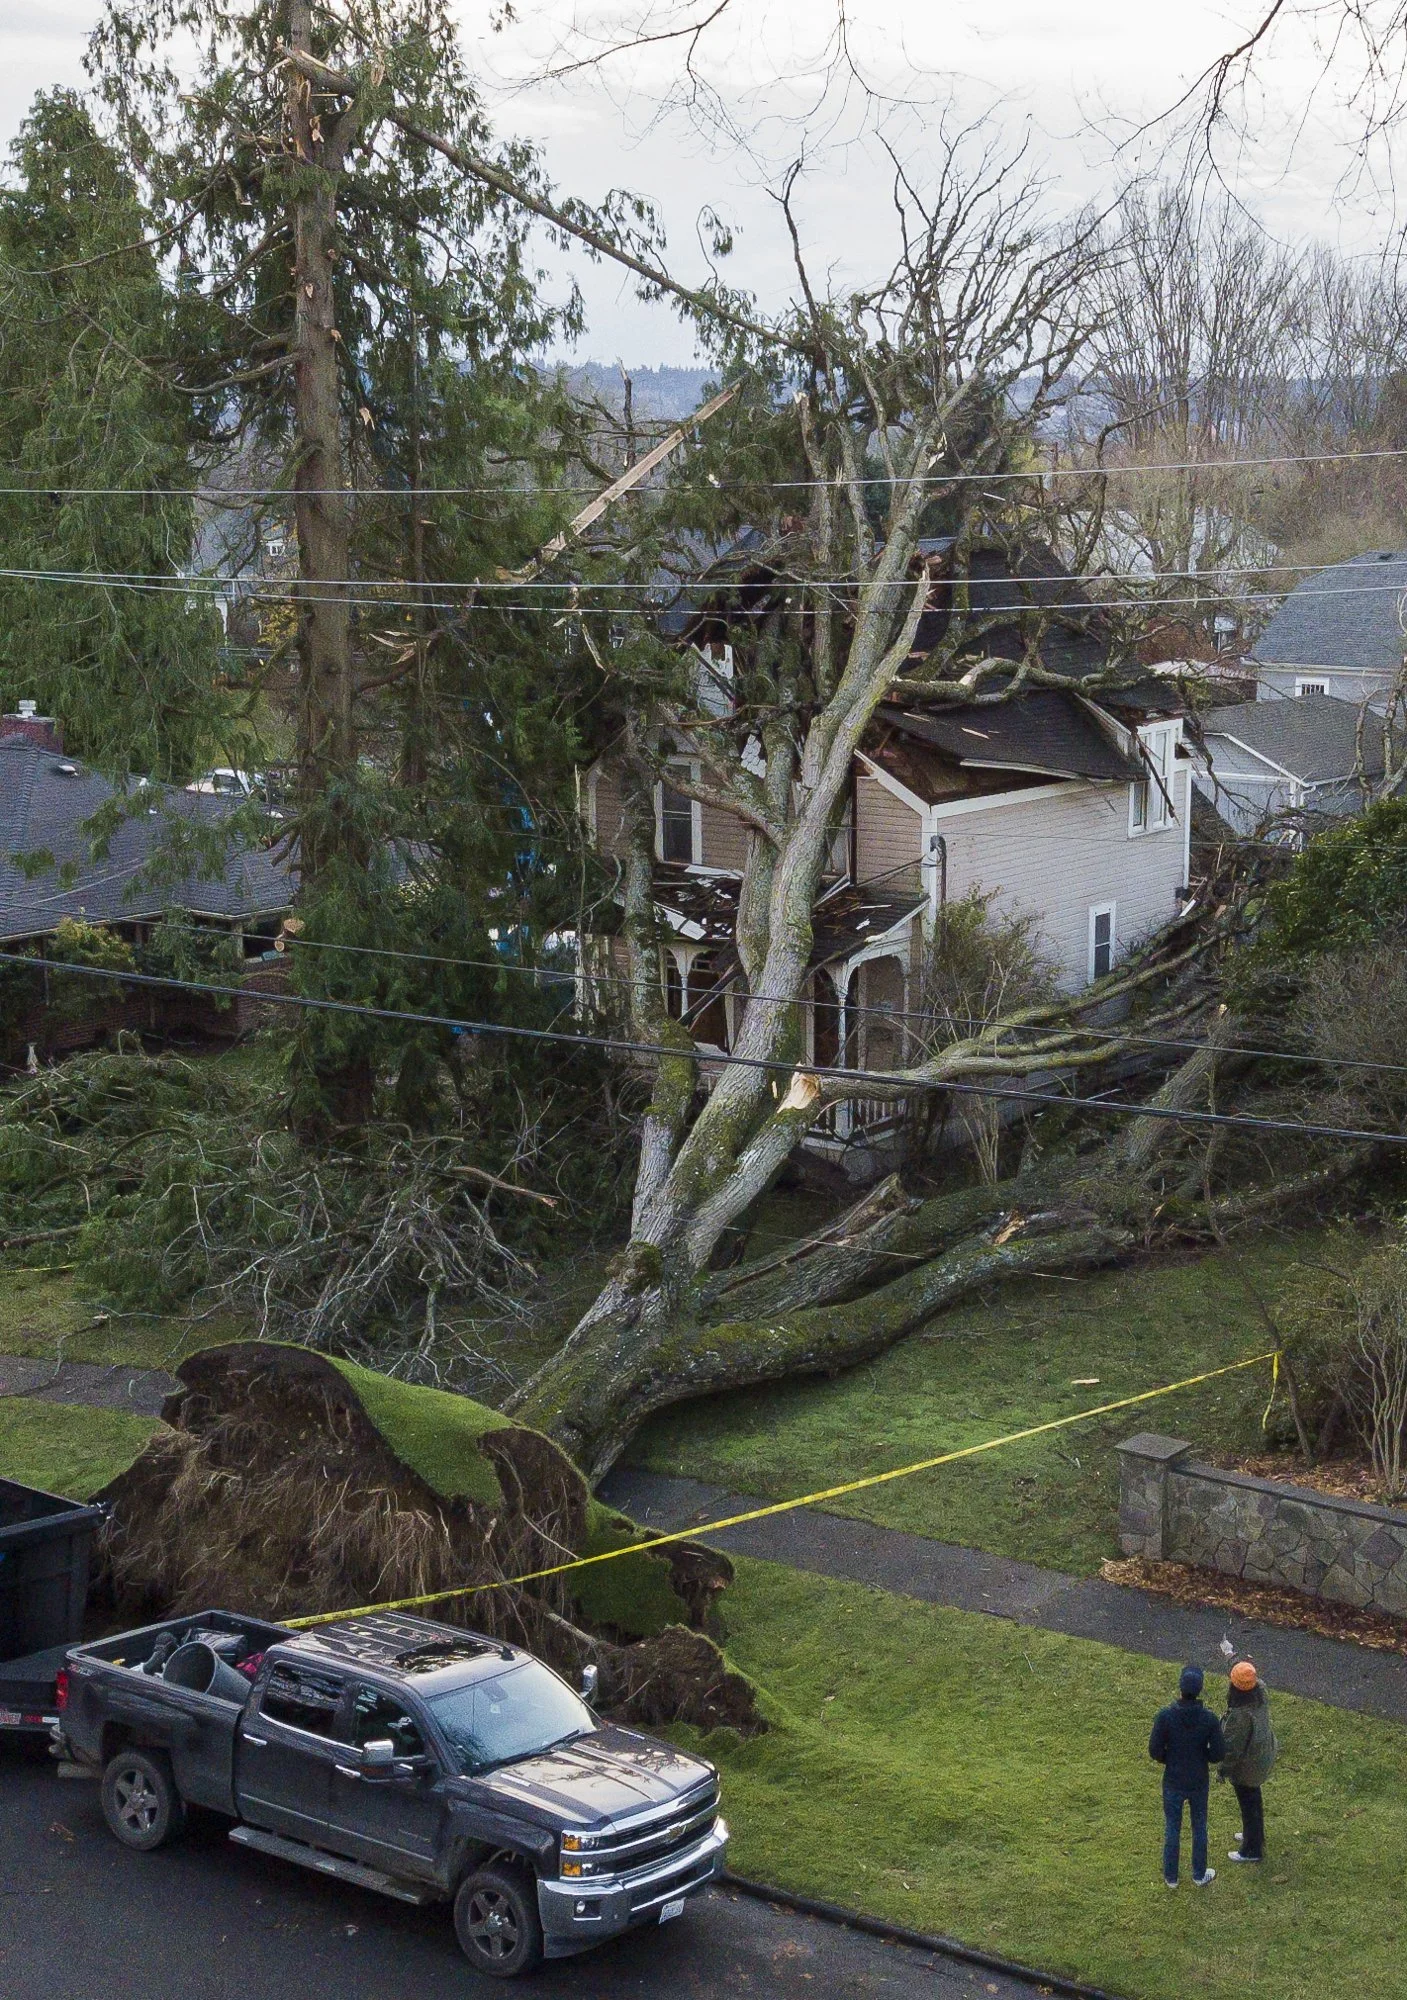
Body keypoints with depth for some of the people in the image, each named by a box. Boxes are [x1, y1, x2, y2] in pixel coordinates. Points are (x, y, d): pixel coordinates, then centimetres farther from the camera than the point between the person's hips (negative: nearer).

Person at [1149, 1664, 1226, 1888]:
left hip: (1173, 1782, -1)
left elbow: (1155, 1750, -18)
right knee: (1199, 1827, 21)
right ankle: (1199, 1874, 37)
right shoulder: (1209, 1719, -20)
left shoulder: (1165, 1716, -24)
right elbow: (1218, 1754, -15)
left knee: (1172, 1828, 18)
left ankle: (1171, 1876, 32)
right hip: (1199, 1783, 1)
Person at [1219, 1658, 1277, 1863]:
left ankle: (1252, 1850, 33)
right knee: (1253, 1798, 29)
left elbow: (1233, 1746, -26)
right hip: (1263, 1755, 8)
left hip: (1246, 1765, -8)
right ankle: (1254, 1835, 51)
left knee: (1248, 1804, 14)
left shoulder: (1240, 1715, -40)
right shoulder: (1260, 1690, -19)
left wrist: (1223, 1769, -9)